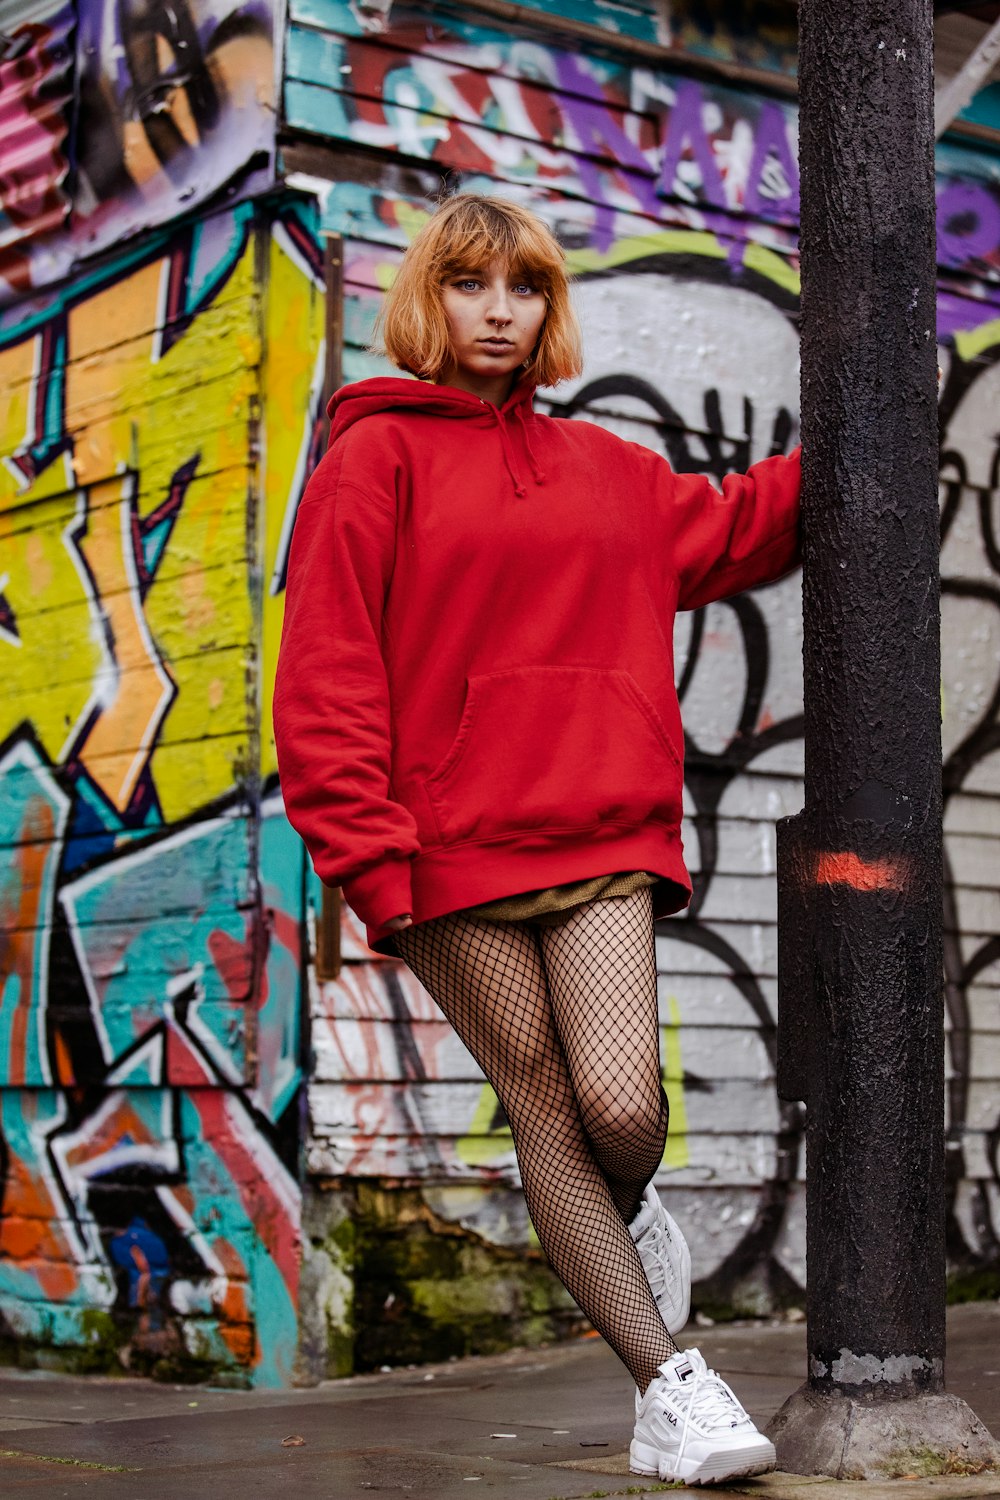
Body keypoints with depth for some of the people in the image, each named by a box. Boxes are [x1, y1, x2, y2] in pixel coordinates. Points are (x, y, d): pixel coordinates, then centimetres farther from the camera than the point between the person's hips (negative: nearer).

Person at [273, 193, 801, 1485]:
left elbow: (737, 528, 32)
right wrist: (371, 857, -11)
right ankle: (668, 1385, 6)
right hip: (453, 850, -3)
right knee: (545, 1112, -1)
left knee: (622, 1103, -13)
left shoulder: (605, 471, 17)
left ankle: (621, 1221, 22)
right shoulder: (377, 457, 3)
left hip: (604, 834, 3)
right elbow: (327, 677, -4)